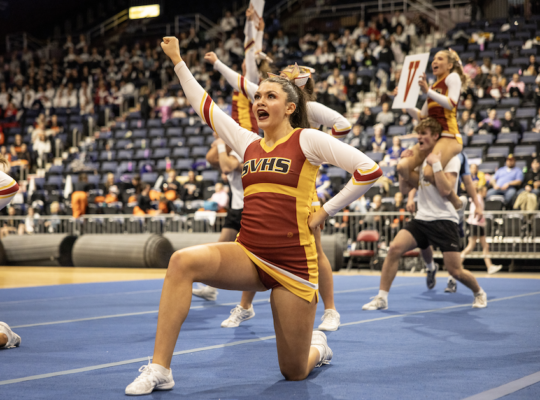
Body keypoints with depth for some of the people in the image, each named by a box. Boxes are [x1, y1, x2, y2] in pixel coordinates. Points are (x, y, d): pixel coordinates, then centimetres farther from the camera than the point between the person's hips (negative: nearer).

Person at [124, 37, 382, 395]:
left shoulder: (307, 140, -3)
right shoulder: (249, 144, 12)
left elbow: (369, 169, -9)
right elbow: (205, 106, 17)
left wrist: (325, 211, -7)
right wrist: (178, 62, 16)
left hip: (293, 264, -4)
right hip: (248, 256, 4)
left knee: (294, 373, 3)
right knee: (183, 262, -26)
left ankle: (318, 346, 42)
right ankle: (160, 369, -23)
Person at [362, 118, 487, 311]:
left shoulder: (450, 158, -7)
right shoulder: (424, 158, 13)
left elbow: (445, 190, -18)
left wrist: (436, 164, -20)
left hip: (444, 220, -6)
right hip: (422, 218, 6)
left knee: (455, 270, -5)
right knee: (395, 248, -16)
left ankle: (479, 293, 27)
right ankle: (381, 298, -11)